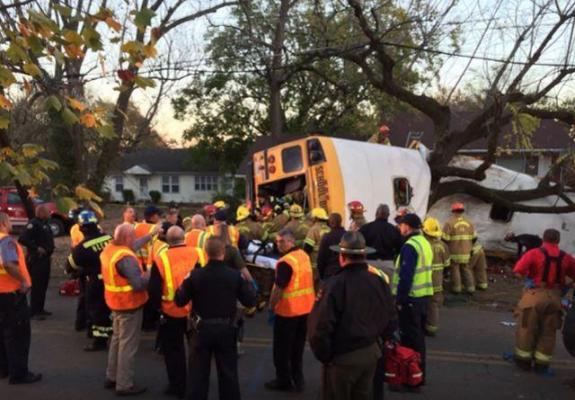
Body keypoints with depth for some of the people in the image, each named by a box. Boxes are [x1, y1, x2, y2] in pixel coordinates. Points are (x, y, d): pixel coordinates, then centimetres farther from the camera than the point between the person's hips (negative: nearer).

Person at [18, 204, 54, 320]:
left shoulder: (44, 224, 14)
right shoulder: (33, 223, -16)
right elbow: (23, 239, -26)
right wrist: (36, 248, -23)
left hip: (45, 259, 10)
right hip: (36, 260, -10)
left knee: (43, 285, 14)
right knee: (37, 286, -6)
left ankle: (40, 309, 23)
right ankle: (34, 312, 1)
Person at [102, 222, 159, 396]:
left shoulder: (109, 248, -1)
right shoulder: (125, 258, -29)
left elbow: (133, 246, 12)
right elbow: (139, 284, -30)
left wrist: (151, 234, 18)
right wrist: (150, 273, -14)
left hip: (116, 302, 10)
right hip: (129, 305, -10)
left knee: (117, 339, 21)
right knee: (128, 344, 1)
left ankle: (112, 377, 33)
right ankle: (124, 385, 10)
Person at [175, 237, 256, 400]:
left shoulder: (195, 275, -14)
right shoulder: (235, 275, -12)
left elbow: (180, 301, -6)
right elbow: (250, 301, -6)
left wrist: (180, 287, 13)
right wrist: (249, 284, 11)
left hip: (202, 330, 0)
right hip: (226, 329, 1)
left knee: (198, 372, 13)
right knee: (228, 372, 15)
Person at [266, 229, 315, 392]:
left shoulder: (285, 262, -23)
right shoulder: (304, 255, 4)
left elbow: (278, 288, -23)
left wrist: (271, 305, -6)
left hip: (288, 310, -8)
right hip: (305, 308, 8)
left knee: (282, 349, 9)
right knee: (298, 347, 19)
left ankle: (284, 381, 19)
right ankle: (298, 379, 27)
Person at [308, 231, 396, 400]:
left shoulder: (335, 284, -23)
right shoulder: (380, 282, -3)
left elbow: (321, 326, -21)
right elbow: (390, 321, 6)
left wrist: (323, 355, -6)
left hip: (342, 357, -6)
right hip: (371, 353, 6)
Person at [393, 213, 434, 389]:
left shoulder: (409, 246, -18)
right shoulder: (424, 243, 12)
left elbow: (406, 276, -22)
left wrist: (399, 299, -16)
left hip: (411, 297, -9)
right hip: (424, 295, 9)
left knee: (410, 337, 0)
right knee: (418, 335, 17)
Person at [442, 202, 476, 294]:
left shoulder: (449, 223, -13)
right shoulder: (469, 223, 4)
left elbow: (445, 238, -15)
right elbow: (474, 237, 9)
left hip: (454, 252, -4)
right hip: (466, 252, 4)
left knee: (455, 269, 6)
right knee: (466, 269, 14)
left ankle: (456, 288, 11)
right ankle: (470, 288, 14)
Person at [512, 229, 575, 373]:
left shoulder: (534, 253, -9)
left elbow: (518, 271, -16)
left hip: (535, 295, -3)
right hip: (554, 297, 3)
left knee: (527, 328, 12)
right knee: (548, 332, 15)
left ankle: (524, 360, 23)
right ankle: (541, 364, 22)